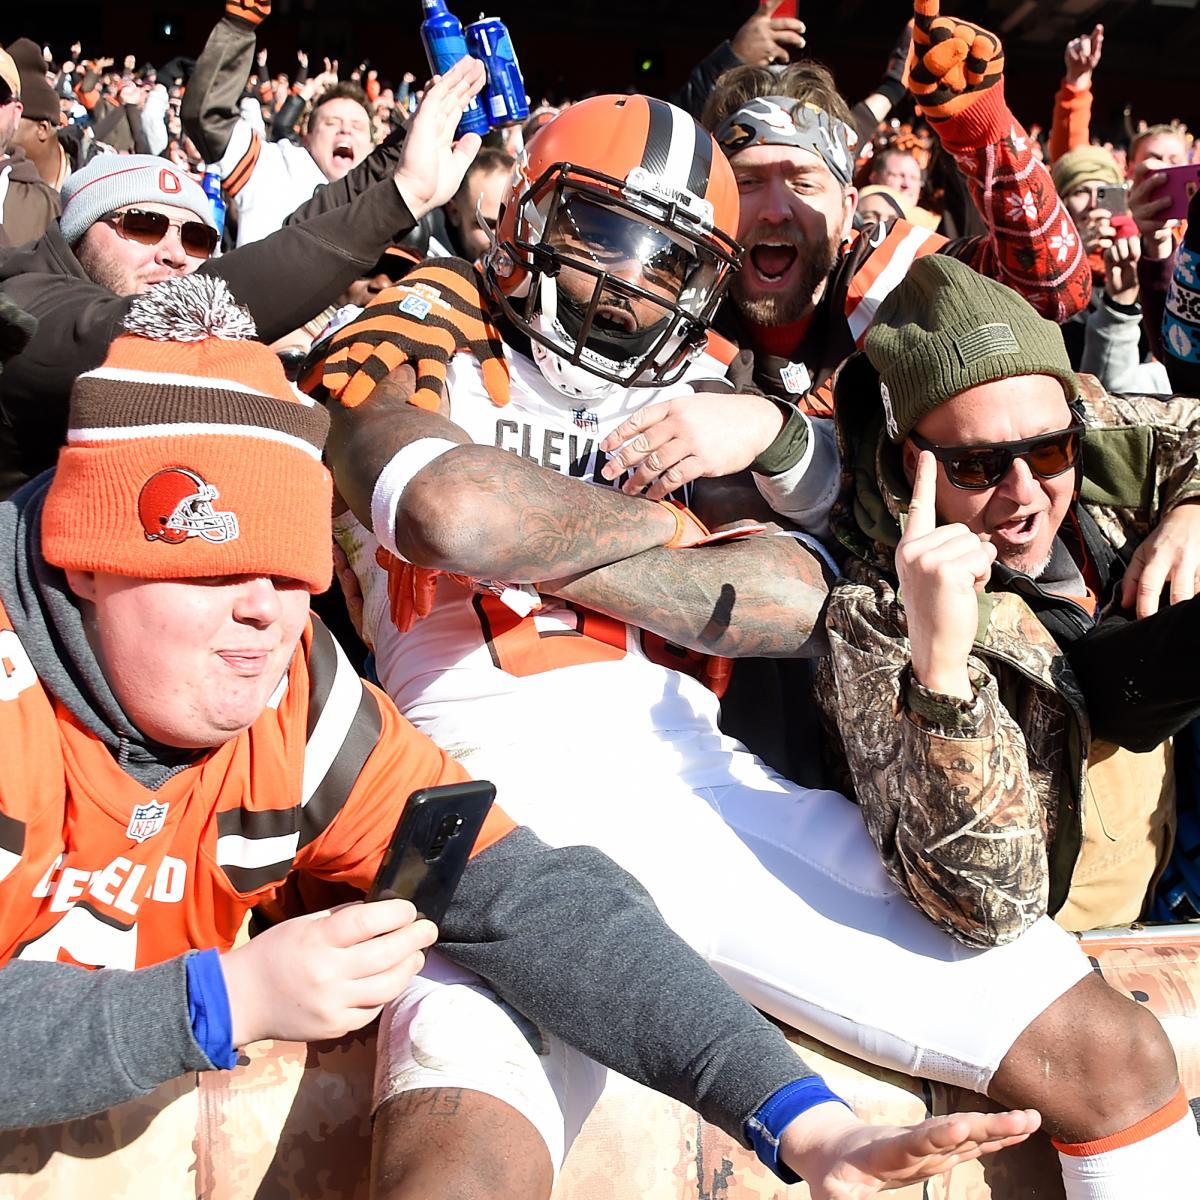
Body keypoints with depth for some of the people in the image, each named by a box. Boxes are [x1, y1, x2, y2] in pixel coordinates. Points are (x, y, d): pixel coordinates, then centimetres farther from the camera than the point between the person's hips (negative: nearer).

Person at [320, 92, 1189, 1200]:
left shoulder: (698, 395, 21)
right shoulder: (422, 346, 11)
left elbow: (801, 601, 1)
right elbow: (455, 510, -15)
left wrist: (530, 544, -4)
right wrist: (667, 522, 2)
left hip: (704, 775, 4)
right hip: (495, 777, -3)